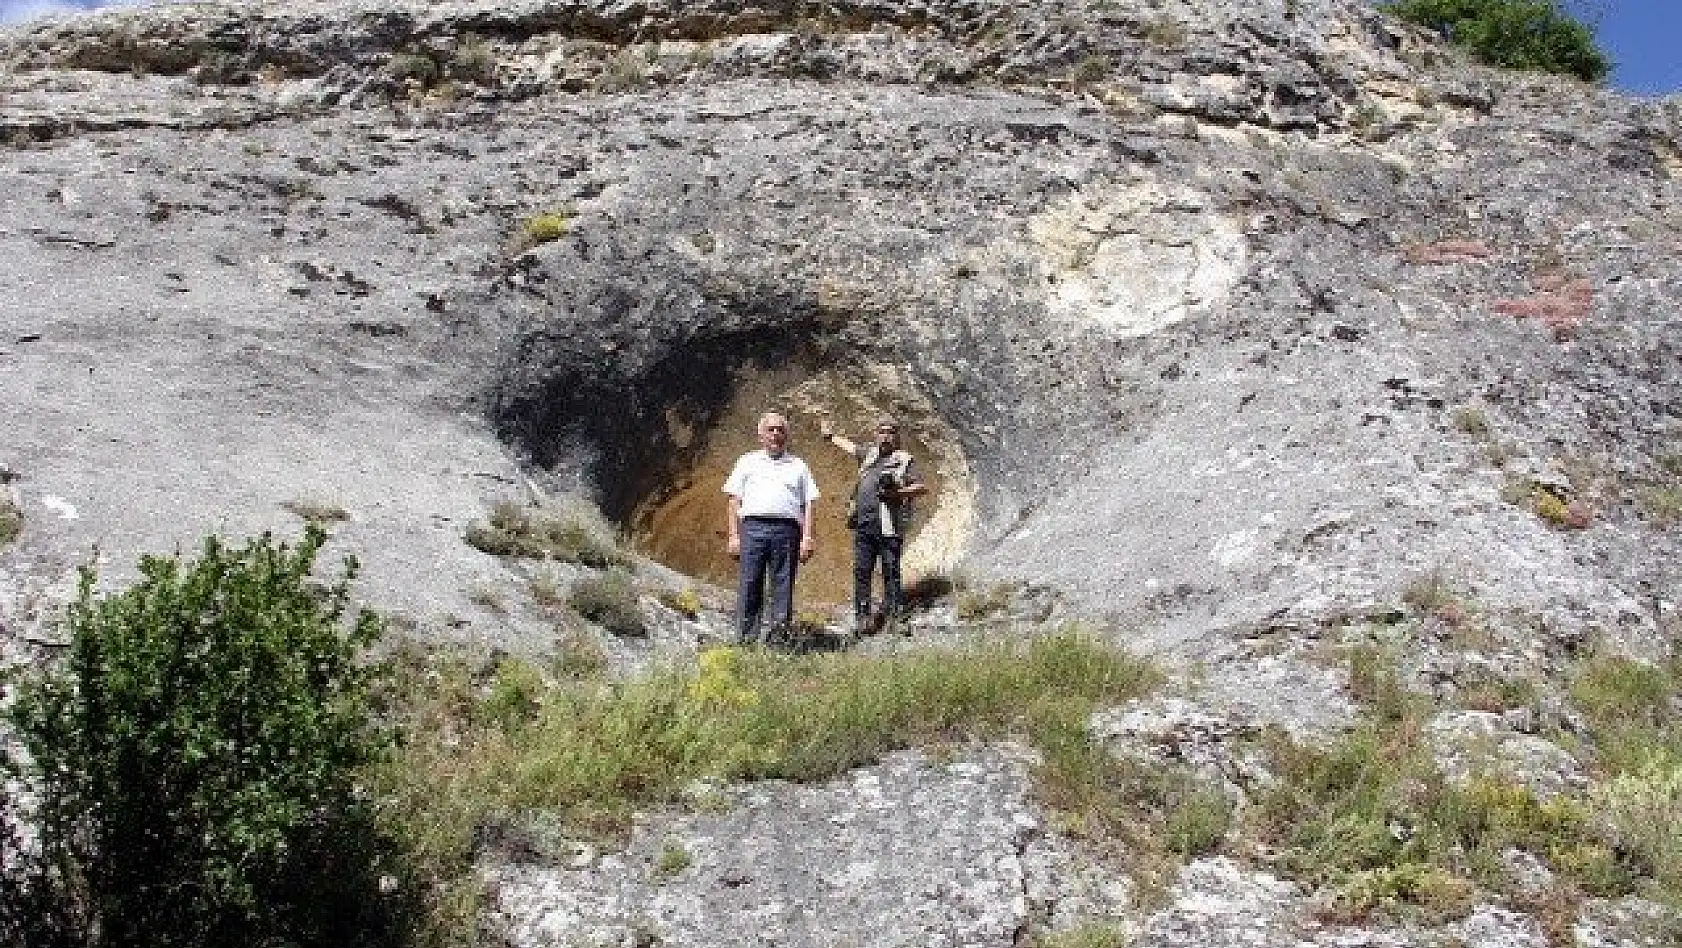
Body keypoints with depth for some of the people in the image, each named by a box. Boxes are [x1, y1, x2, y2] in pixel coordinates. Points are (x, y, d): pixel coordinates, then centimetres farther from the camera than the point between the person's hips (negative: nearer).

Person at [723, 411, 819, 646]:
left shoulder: (798, 466, 23)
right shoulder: (748, 462, 21)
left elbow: (808, 505, 15)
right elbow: (735, 501, 14)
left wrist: (807, 537, 2)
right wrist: (734, 536, 2)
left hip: (787, 529, 1)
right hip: (752, 526, -1)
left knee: (783, 588, -2)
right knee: (749, 587, -7)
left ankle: (778, 639, 0)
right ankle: (746, 639, -4)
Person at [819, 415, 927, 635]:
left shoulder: (904, 460, 2)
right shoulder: (870, 453, 19)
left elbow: (922, 487, -4)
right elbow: (849, 446, 39)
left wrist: (897, 493, -16)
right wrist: (831, 435, 52)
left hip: (889, 528, -5)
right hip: (864, 525, 5)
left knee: (891, 573, -1)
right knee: (861, 571, 3)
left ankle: (892, 615, 5)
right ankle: (861, 616, 7)